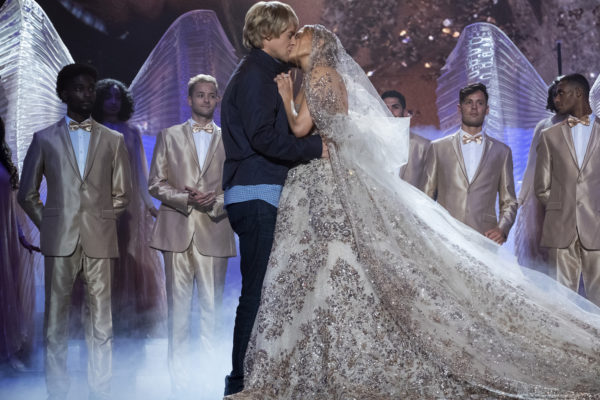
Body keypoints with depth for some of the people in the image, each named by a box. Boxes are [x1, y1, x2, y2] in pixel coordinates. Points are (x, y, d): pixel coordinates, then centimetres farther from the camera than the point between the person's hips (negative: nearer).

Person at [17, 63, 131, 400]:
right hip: (60, 240, 0)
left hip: (100, 240, 0)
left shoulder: (113, 140, 12)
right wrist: (48, 225, 4)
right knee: (57, 319, 1)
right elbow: (27, 193, 13)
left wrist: (103, 221, 4)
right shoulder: (45, 139, 10)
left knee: (101, 322, 1)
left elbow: (121, 193, 15)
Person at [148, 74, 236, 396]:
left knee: (212, 308, 0)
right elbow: (156, 183, 8)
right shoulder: (169, 136, 14)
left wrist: (216, 201, -10)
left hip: (215, 233, 0)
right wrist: (186, 198, -9)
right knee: (178, 309, 0)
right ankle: (179, 381, 6)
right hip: (177, 231, 0)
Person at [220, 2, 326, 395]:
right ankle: (242, 380, -1)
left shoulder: (265, 74, 23)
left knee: (263, 290, 12)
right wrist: (315, 147, -14)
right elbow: (264, 137, -20)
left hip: (260, 196, 10)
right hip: (256, 196, -10)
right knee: (258, 291, -8)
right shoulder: (256, 75, -9)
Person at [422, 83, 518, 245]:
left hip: (485, 237, 1)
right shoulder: (438, 147, 12)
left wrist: (502, 229, -3)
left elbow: (509, 202, 15)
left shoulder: (502, 151, 14)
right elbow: (426, 197, 12)